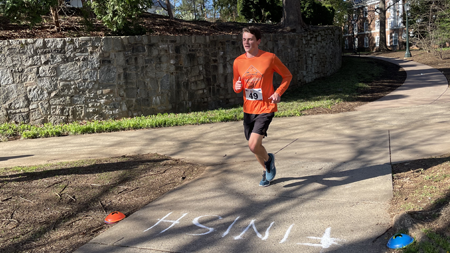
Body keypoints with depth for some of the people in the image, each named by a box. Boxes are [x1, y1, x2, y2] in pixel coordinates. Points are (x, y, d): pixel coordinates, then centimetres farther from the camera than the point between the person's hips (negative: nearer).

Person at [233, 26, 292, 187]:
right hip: (248, 109, 5)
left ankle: (268, 159, 18)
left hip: (265, 108, -5)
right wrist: (237, 87, -12)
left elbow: (287, 76, 2)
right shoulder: (238, 61, 2)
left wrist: (278, 92, -13)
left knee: (253, 146, -17)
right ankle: (267, 170, 42)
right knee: (255, 145, 15)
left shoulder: (269, 58, -9)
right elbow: (236, 85, 13)